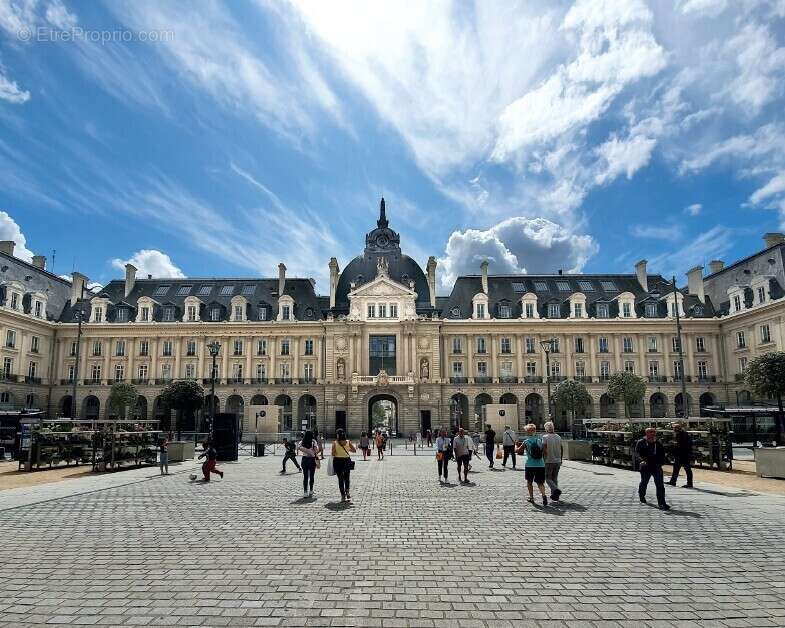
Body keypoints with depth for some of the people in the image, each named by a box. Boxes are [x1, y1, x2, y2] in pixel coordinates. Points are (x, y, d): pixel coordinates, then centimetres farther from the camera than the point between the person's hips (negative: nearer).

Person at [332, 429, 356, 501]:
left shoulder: (335, 443, -10)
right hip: (347, 461, 1)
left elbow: (333, 454, -13)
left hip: (337, 461, -1)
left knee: (340, 479, 6)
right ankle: (347, 491, 3)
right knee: (347, 478, 19)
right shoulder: (348, 442, -5)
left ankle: (343, 495, 7)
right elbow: (354, 450, 0)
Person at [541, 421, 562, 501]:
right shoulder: (558, 437, 4)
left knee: (548, 478, 4)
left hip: (549, 461, -5)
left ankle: (556, 489, -17)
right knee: (555, 478, 15)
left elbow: (544, 450, -17)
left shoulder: (545, 437, -12)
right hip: (557, 461, 5)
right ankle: (554, 494, 17)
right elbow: (561, 450, 9)